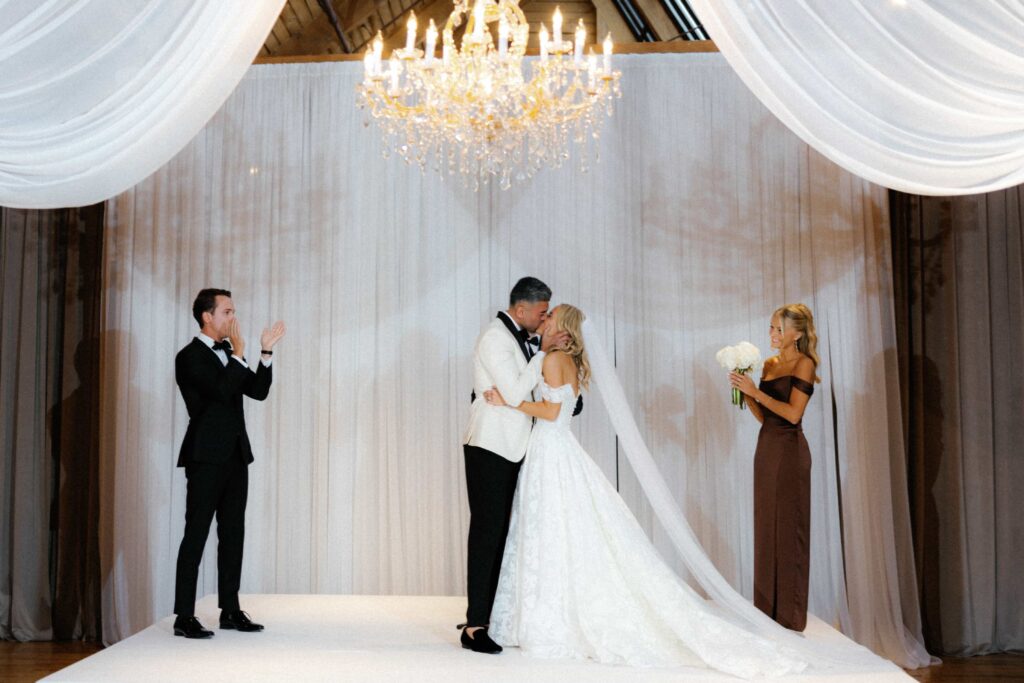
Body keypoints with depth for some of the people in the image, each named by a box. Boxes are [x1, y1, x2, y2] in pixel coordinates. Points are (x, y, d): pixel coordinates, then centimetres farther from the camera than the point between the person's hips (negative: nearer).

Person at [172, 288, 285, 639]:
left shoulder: (228, 353, 15)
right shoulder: (190, 357, -9)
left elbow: (258, 391, 9)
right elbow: (221, 391, -22)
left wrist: (266, 352, 0)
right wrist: (239, 354, -15)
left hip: (235, 455, 8)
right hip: (206, 457, -8)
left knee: (233, 534, 10)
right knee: (196, 535, -5)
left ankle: (230, 610, 18)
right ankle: (184, 617, 0)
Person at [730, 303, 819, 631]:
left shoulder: (804, 363, -7)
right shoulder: (770, 363, 14)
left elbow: (793, 413, -17)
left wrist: (756, 391, -15)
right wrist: (745, 393, 0)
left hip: (789, 451, -8)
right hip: (766, 447, 8)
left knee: (788, 530, -3)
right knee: (766, 528, 9)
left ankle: (790, 616, 5)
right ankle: (768, 611, 17)